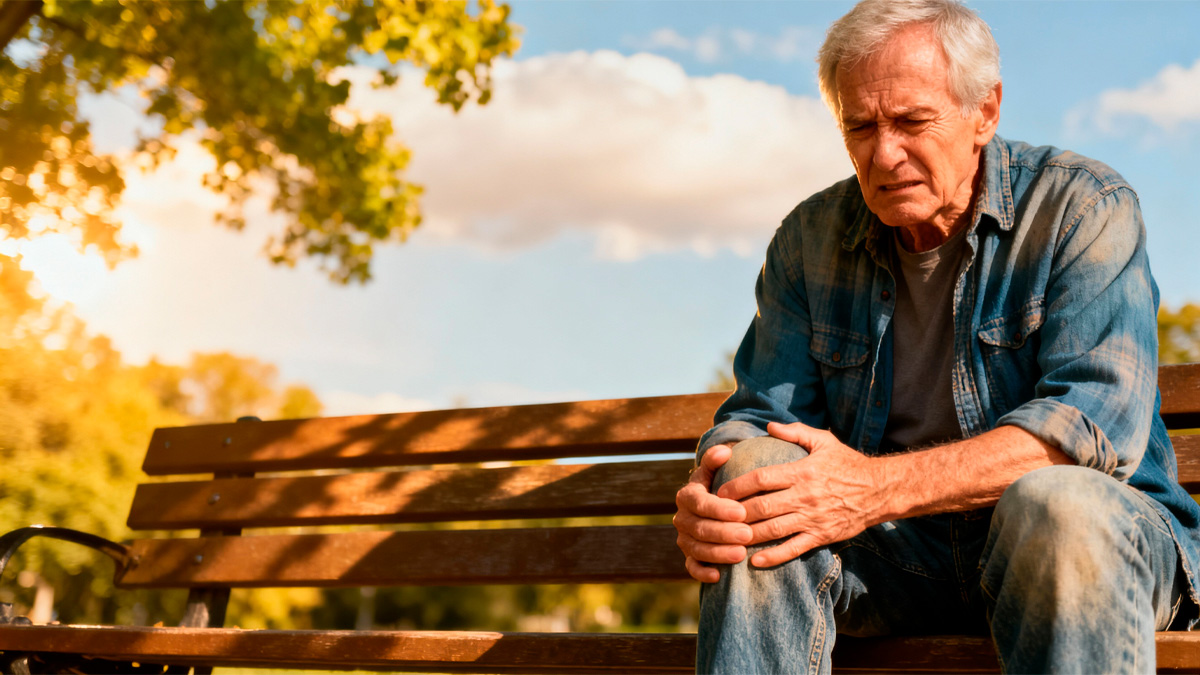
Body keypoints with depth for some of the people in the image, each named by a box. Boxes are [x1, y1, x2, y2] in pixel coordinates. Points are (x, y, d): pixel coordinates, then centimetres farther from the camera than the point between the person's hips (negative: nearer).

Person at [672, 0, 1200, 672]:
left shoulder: (1086, 206, -7)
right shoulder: (809, 240, 7)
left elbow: (1099, 421, -20)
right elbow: (763, 410, 2)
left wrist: (882, 488, -32)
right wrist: (708, 493, -25)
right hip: (902, 557, 3)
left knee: (1056, 503, -37)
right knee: (754, 474, -25)